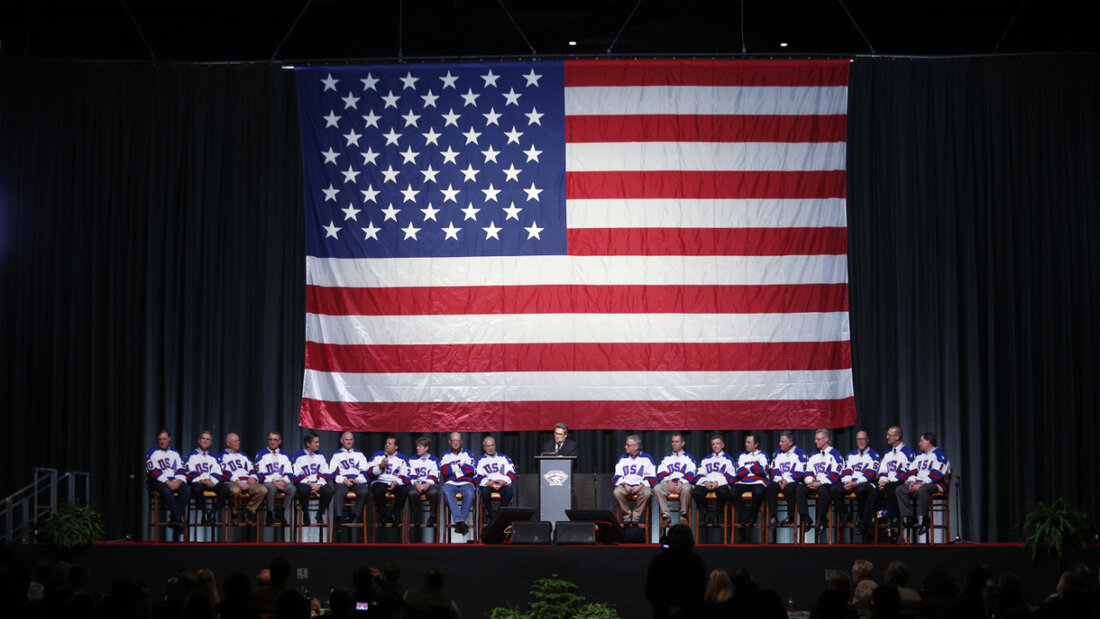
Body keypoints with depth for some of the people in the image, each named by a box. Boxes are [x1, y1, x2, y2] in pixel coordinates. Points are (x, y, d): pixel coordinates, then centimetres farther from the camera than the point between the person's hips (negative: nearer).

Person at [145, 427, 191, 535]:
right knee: (166, 490, -38)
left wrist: (178, 481, -13)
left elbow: (182, 470, 9)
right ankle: (179, 519, -35)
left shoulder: (175, 453, 18)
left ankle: (174, 518, -28)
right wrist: (168, 482, -19)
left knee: (186, 490, -27)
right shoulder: (152, 453, 5)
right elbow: (153, 472, -8)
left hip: (175, 482, 4)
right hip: (157, 482, -4)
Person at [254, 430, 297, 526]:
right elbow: (261, 474, -2)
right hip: (268, 482, -3)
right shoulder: (261, 454, 8)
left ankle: (281, 513, -13)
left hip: (282, 482, 3)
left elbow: (290, 473, 12)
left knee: (292, 488, -29)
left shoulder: (284, 455, 19)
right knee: (272, 488, -39)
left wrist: (283, 481, -9)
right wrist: (274, 482, -14)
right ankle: (270, 514, -21)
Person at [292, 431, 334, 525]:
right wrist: (310, 483, -16)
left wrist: (319, 484, -10)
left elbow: (326, 474, 8)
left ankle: (320, 515, -5)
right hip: (305, 483, -3)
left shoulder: (321, 455, 12)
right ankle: (305, 514, -12)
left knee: (328, 491, -29)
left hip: (318, 483, 3)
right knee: (304, 490, -38)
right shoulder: (299, 456, 2)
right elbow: (297, 475, -5)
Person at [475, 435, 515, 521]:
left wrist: (503, 481, -9)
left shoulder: (504, 458, 22)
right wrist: (488, 483, -14)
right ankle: (490, 513, -16)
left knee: (509, 491, -34)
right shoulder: (480, 461, 18)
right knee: (484, 491, -36)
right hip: (487, 485, -1)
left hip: (502, 484, 1)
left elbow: (511, 473, 11)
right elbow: (477, 477, 5)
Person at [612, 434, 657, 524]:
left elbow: (651, 477, 3)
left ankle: (636, 516, -23)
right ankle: (627, 515, -17)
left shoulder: (646, 458, 8)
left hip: (641, 485, -2)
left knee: (647, 493, -36)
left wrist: (640, 486, -12)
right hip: (625, 485, 2)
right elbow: (617, 476, 11)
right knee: (617, 492, -31)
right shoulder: (622, 458, 16)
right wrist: (625, 485, -9)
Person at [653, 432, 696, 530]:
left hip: (683, 483, -2)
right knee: (657, 488, -31)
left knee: (686, 489, -40)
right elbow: (661, 474, 11)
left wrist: (680, 483, -13)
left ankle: (683, 516, -25)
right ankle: (666, 516, -29)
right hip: (668, 484, 2)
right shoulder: (666, 458, 24)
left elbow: (690, 475, 3)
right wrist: (668, 482, -9)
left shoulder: (688, 458, 17)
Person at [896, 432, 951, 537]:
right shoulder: (920, 456, 23)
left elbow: (936, 474, -16)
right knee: (900, 490, -12)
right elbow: (912, 470, 17)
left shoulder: (939, 454, -4)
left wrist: (921, 484, -21)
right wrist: (912, 482, -5)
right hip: (919, 484, 8)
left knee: (923, 489, -40)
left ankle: (925, 519, -27)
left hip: (936, 485, -8)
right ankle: (910, 517, -16)